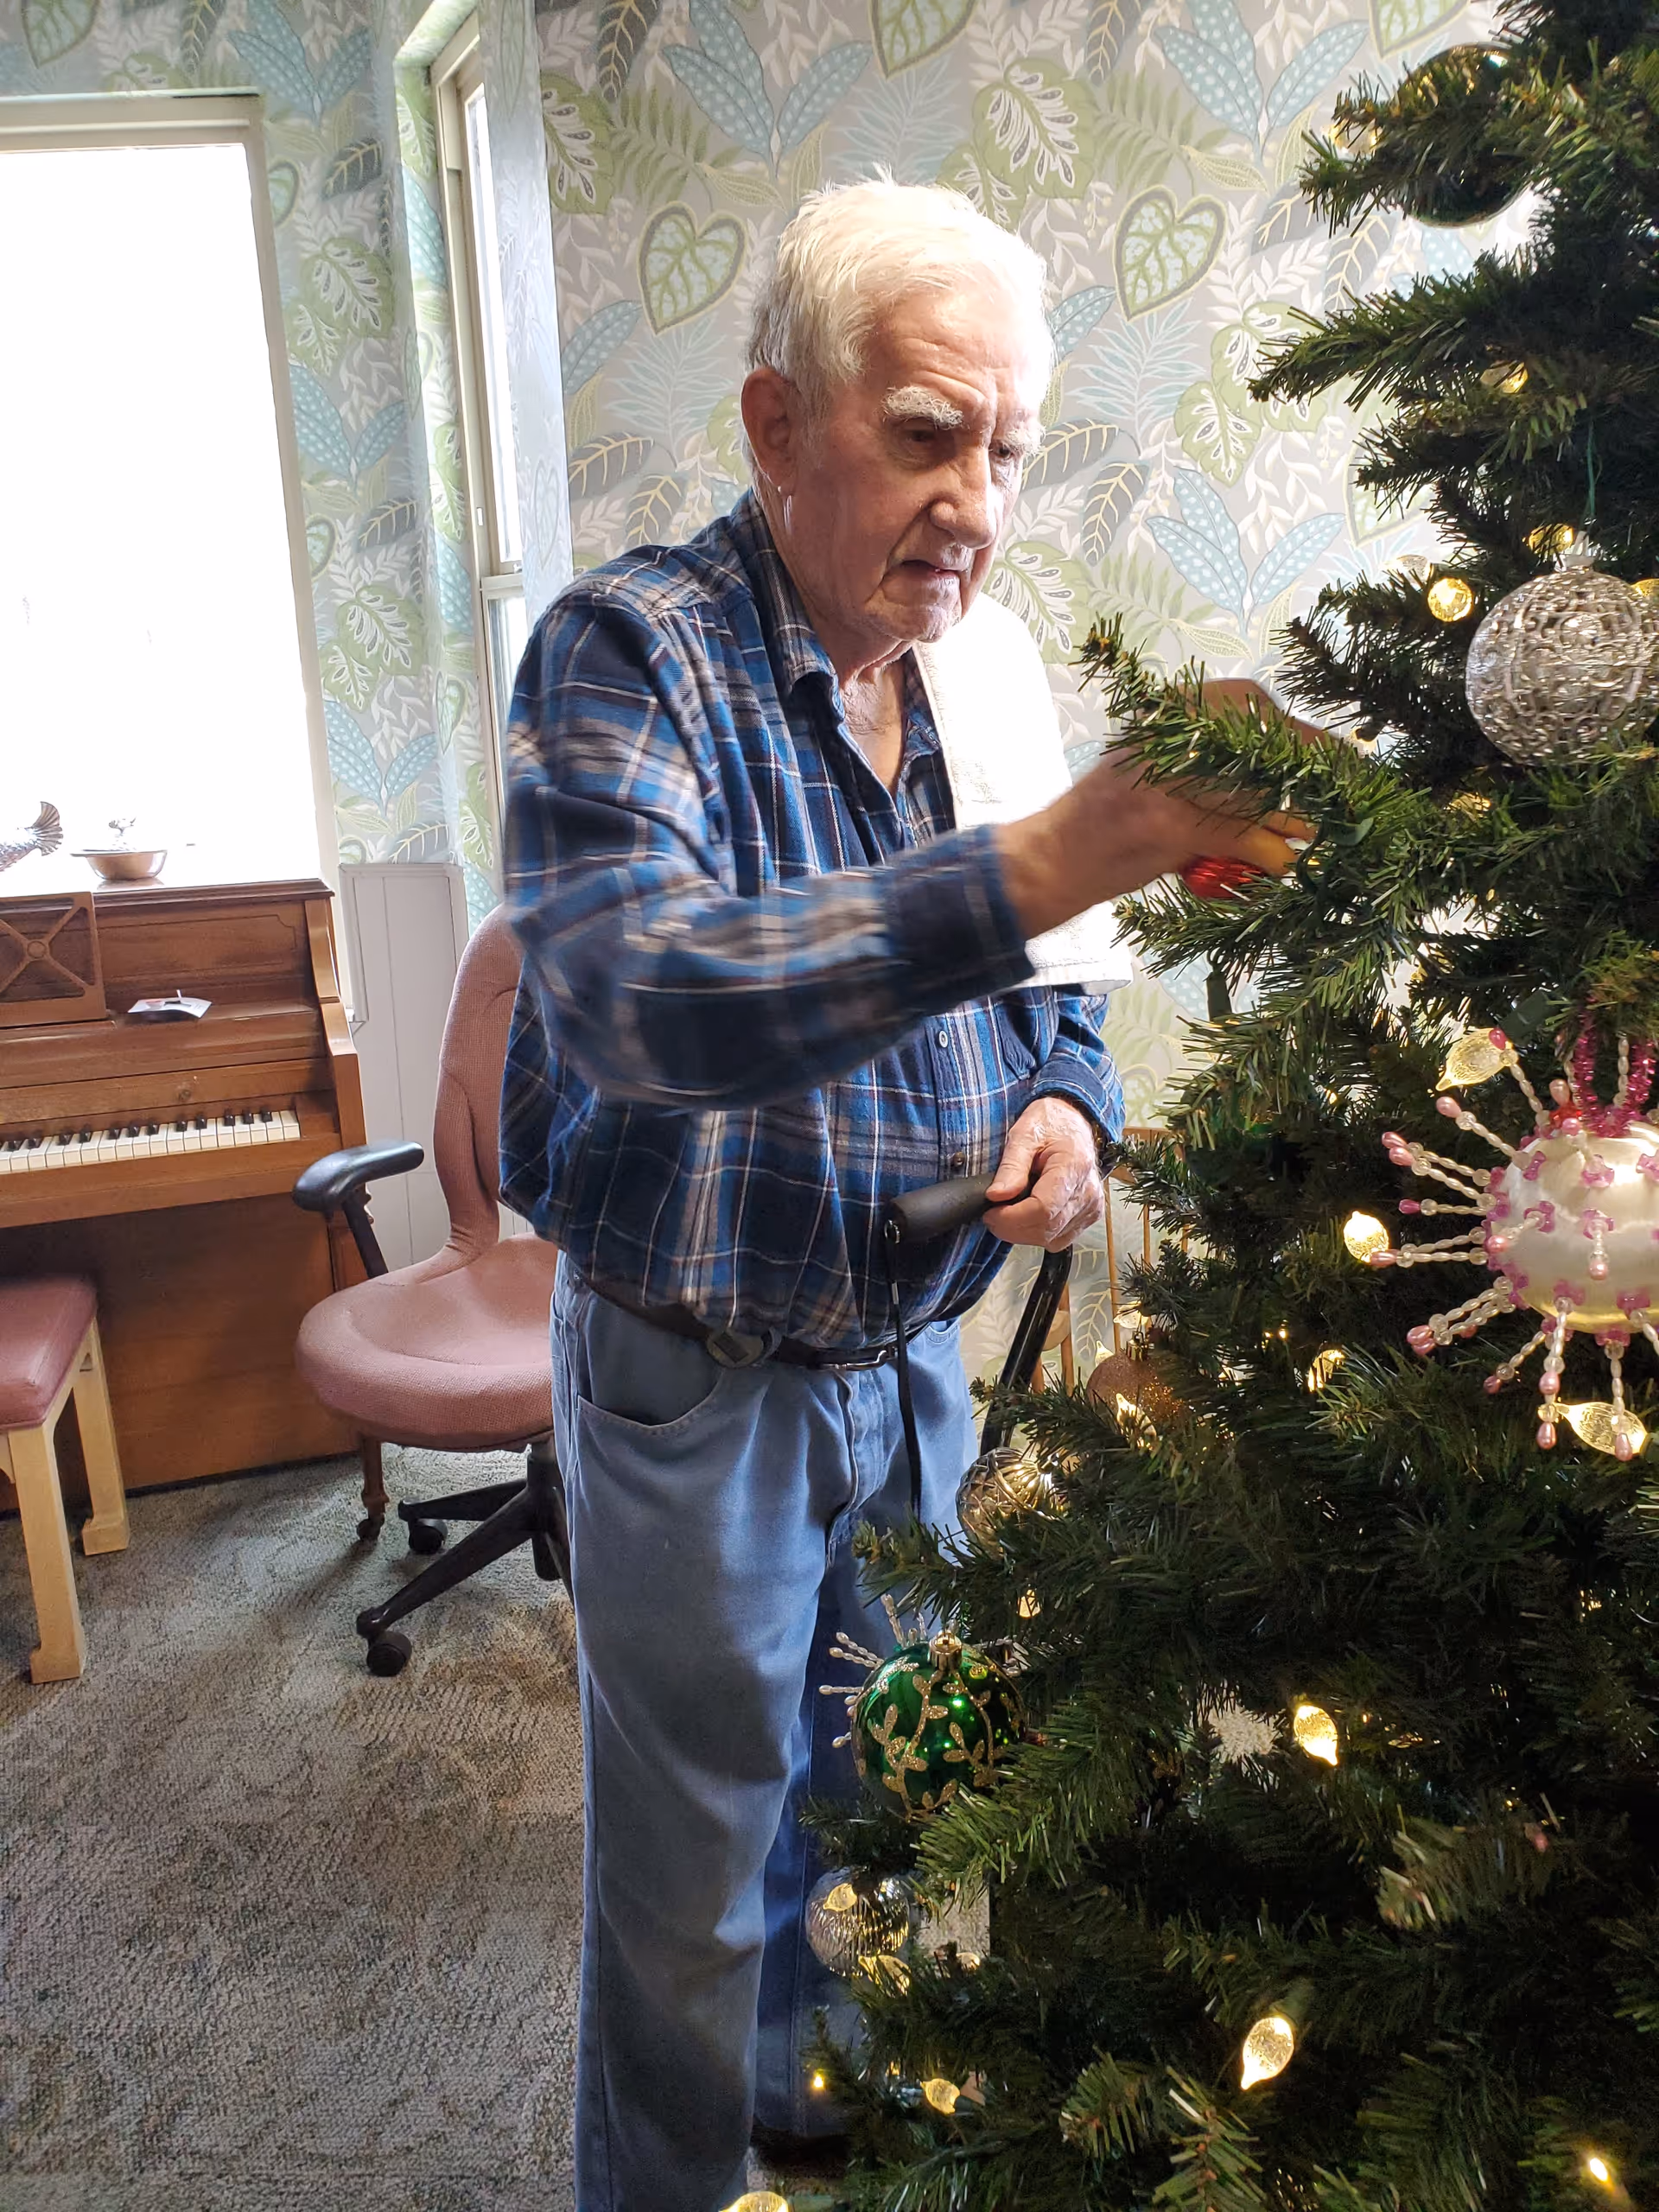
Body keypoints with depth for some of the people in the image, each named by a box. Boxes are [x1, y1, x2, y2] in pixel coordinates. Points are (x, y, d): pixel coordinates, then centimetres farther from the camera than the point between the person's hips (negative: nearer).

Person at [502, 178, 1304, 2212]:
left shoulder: (994, 670, 1)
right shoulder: (629, 651, -18)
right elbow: (629, 996, -37)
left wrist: (1063, 1099, -12)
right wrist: (1050, 859, -45)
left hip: (913, 1352, 6)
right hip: (692, 1378, -6)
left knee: (869, 1787, 26)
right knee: (694, 1868, 14)